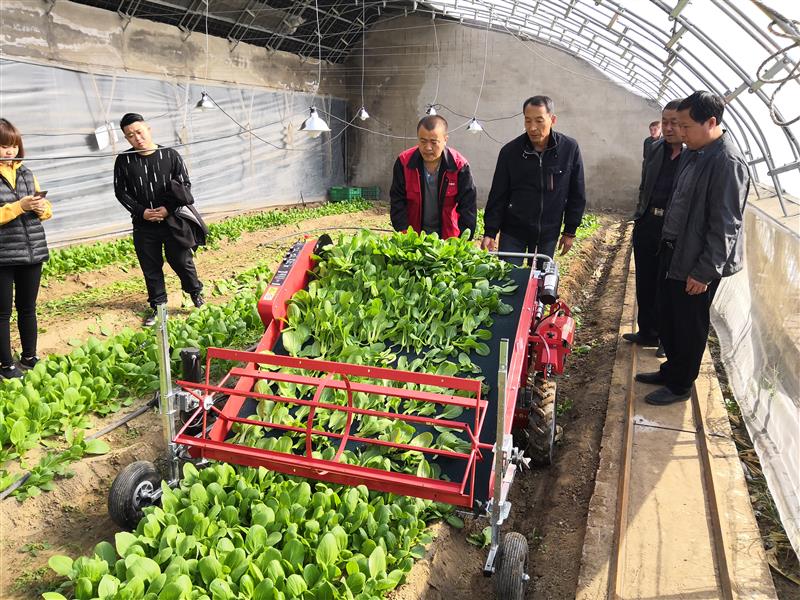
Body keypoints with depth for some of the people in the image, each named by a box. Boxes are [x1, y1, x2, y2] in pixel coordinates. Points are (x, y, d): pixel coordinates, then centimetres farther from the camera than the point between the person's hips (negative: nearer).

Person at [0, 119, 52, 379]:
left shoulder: (26, 173, 10)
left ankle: (29, 357, 28)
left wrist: (41, 207, -9)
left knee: (28, 308, 15)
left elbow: (47, 209, 12)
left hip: (32, 250, 5)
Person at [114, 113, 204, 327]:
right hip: (144, 226, 2)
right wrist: (141, 211, -11)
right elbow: (121, 192, 2)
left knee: (182, 261, 7)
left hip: (172, 221, -1)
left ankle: (196, 293, 31)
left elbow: (185, 185, -2)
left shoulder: (170, 155, -5)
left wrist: (169, 209, -14)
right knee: (151, 268, 10)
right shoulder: (124, 161, -2)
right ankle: (158, 306, 25)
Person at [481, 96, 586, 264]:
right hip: (513, 232, -1)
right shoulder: (510, 151, -8)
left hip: (548, 233, 1)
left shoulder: (570, 149, -7)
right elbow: (498, 196, -3)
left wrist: (570, 231, 2)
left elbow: (577, 195, 2)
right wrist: (490, 233, -8)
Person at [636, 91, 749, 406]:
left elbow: (725, 226, -22)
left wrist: (705, 272, -19)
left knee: (689, 326, 7)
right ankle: (672, 369, 38)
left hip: (697, 263, -8)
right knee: (667, 318, 19)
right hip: (672, 250, 9)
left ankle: (680, 385, 24)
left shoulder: (728, 163, -22)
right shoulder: (693, 152, 6)